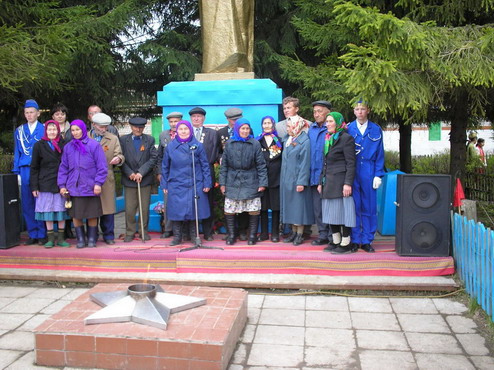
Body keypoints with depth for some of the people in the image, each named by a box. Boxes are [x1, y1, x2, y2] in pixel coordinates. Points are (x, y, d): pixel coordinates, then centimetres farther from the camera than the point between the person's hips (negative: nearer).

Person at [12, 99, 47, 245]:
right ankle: (33, 234, 14)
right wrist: (17, 172, 7)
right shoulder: (19, 131, 13)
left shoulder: (45, 130, 2)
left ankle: (42, 234, 8)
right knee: (27, 204, 5)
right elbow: (17, 153, 14)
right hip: (25, 171, 4)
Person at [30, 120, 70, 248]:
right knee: (47, 211, 3)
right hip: (46, 184, 0)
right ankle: (50, 238, 12)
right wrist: (34, 186, -1)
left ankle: (61, 238, 13)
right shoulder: (39, 145, 4)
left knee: (61, 210, 4)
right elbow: (34, 168, 5)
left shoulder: (64, 145, 4)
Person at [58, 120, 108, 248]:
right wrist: (62, 185, 4)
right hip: (73, 188, 3)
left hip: (90, 188, -3)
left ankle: (92, 239, 20)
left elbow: (102, 166, -5)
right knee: (75, 215, 6)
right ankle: (80, 239, 20)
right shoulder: (68, 147, 8)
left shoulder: (93, 145, -3)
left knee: (92, 215, 5)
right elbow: (63, 167, 11)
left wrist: (98, 183, -10)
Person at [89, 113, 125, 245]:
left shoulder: (113, 139, 9)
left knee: (108, 208, 1)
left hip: (107, 178, 0)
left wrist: (118, 159, -19)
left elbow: (119, 155, 4)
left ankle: (108, 236, 13)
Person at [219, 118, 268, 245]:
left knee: (254, 211, 0)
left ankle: (252, 235, 14)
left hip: (250, 182, -1)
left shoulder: (255, 144, 1)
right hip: (232, 182, 1)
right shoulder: (229, 144, 6)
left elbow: (261, 165, 1)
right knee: (229, 211, 0)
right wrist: (222, 183, 4)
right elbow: (224, 165, 8)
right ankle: (231, 235, 15)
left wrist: (262, 182, -5)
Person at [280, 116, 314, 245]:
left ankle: (300, 234, 7)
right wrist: (283, 179, 13)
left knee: (299, 206, -1)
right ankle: (294, 232, 20)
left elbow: (305, 163, -15)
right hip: (287, 181, 8)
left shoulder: (305, 141, -11)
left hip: (297, 180, -8)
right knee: (290, 206, 11)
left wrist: (301, 182, -19)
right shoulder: (288, 141, 13)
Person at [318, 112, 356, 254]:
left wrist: (348, 183, -18)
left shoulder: (346, 138, -7)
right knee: (331, 212, 10)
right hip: (328, 182, 8)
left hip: (340, 181, -8)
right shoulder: (327, 139, 17)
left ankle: (346, 244, 3)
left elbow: (351, 163, -12)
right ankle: (336, 241, 19)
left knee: (343, 212, -4)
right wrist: (321, 182, 17)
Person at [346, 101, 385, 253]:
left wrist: (378, 175, -3)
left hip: (369, 172, 1)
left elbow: (380, 154, 6)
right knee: (354, 207, 2)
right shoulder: (348, 129, 5)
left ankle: (367, 240, 13)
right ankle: (355, 240, 12)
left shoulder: (376, 130, 7)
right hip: (352, 172, 0)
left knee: (369, 207, 4)